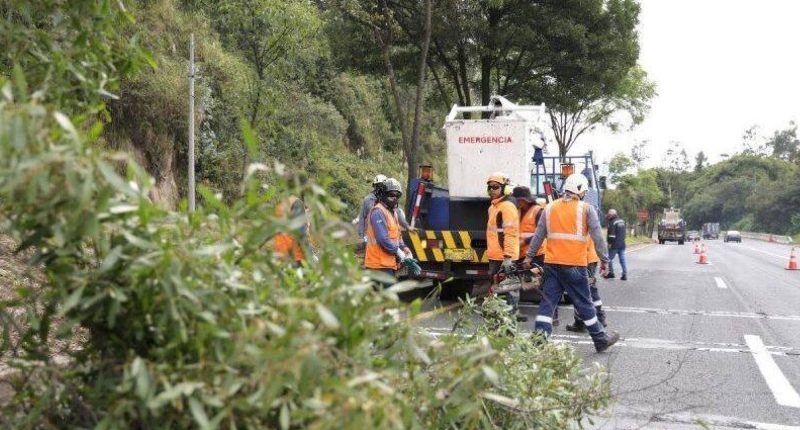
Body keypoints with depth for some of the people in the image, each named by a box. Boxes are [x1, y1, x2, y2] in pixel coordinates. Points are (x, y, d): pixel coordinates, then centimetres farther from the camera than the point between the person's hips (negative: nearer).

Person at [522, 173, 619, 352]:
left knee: (548, 302, 5)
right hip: (575, 265, -3)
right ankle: (601, 339, 21)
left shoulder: (550, 208, 10)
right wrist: (604, 260, 3)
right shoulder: (586, 209, -1)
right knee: (584, 304, 7)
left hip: (551, 263, 3)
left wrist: (529, 256, 18)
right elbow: (598, 237, -3)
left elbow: (538, 235, 12)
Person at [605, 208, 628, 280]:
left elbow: (612, 234, -18)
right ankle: (625, 274, 2)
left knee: (610, 259, 6)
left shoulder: (612, 222, -14)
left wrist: (610, 243, -12)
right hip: (622, 244, 8)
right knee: (622, 259, 5)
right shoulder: (622, 221, 12)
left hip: (614, 245, -8)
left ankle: (611, 273, 8)